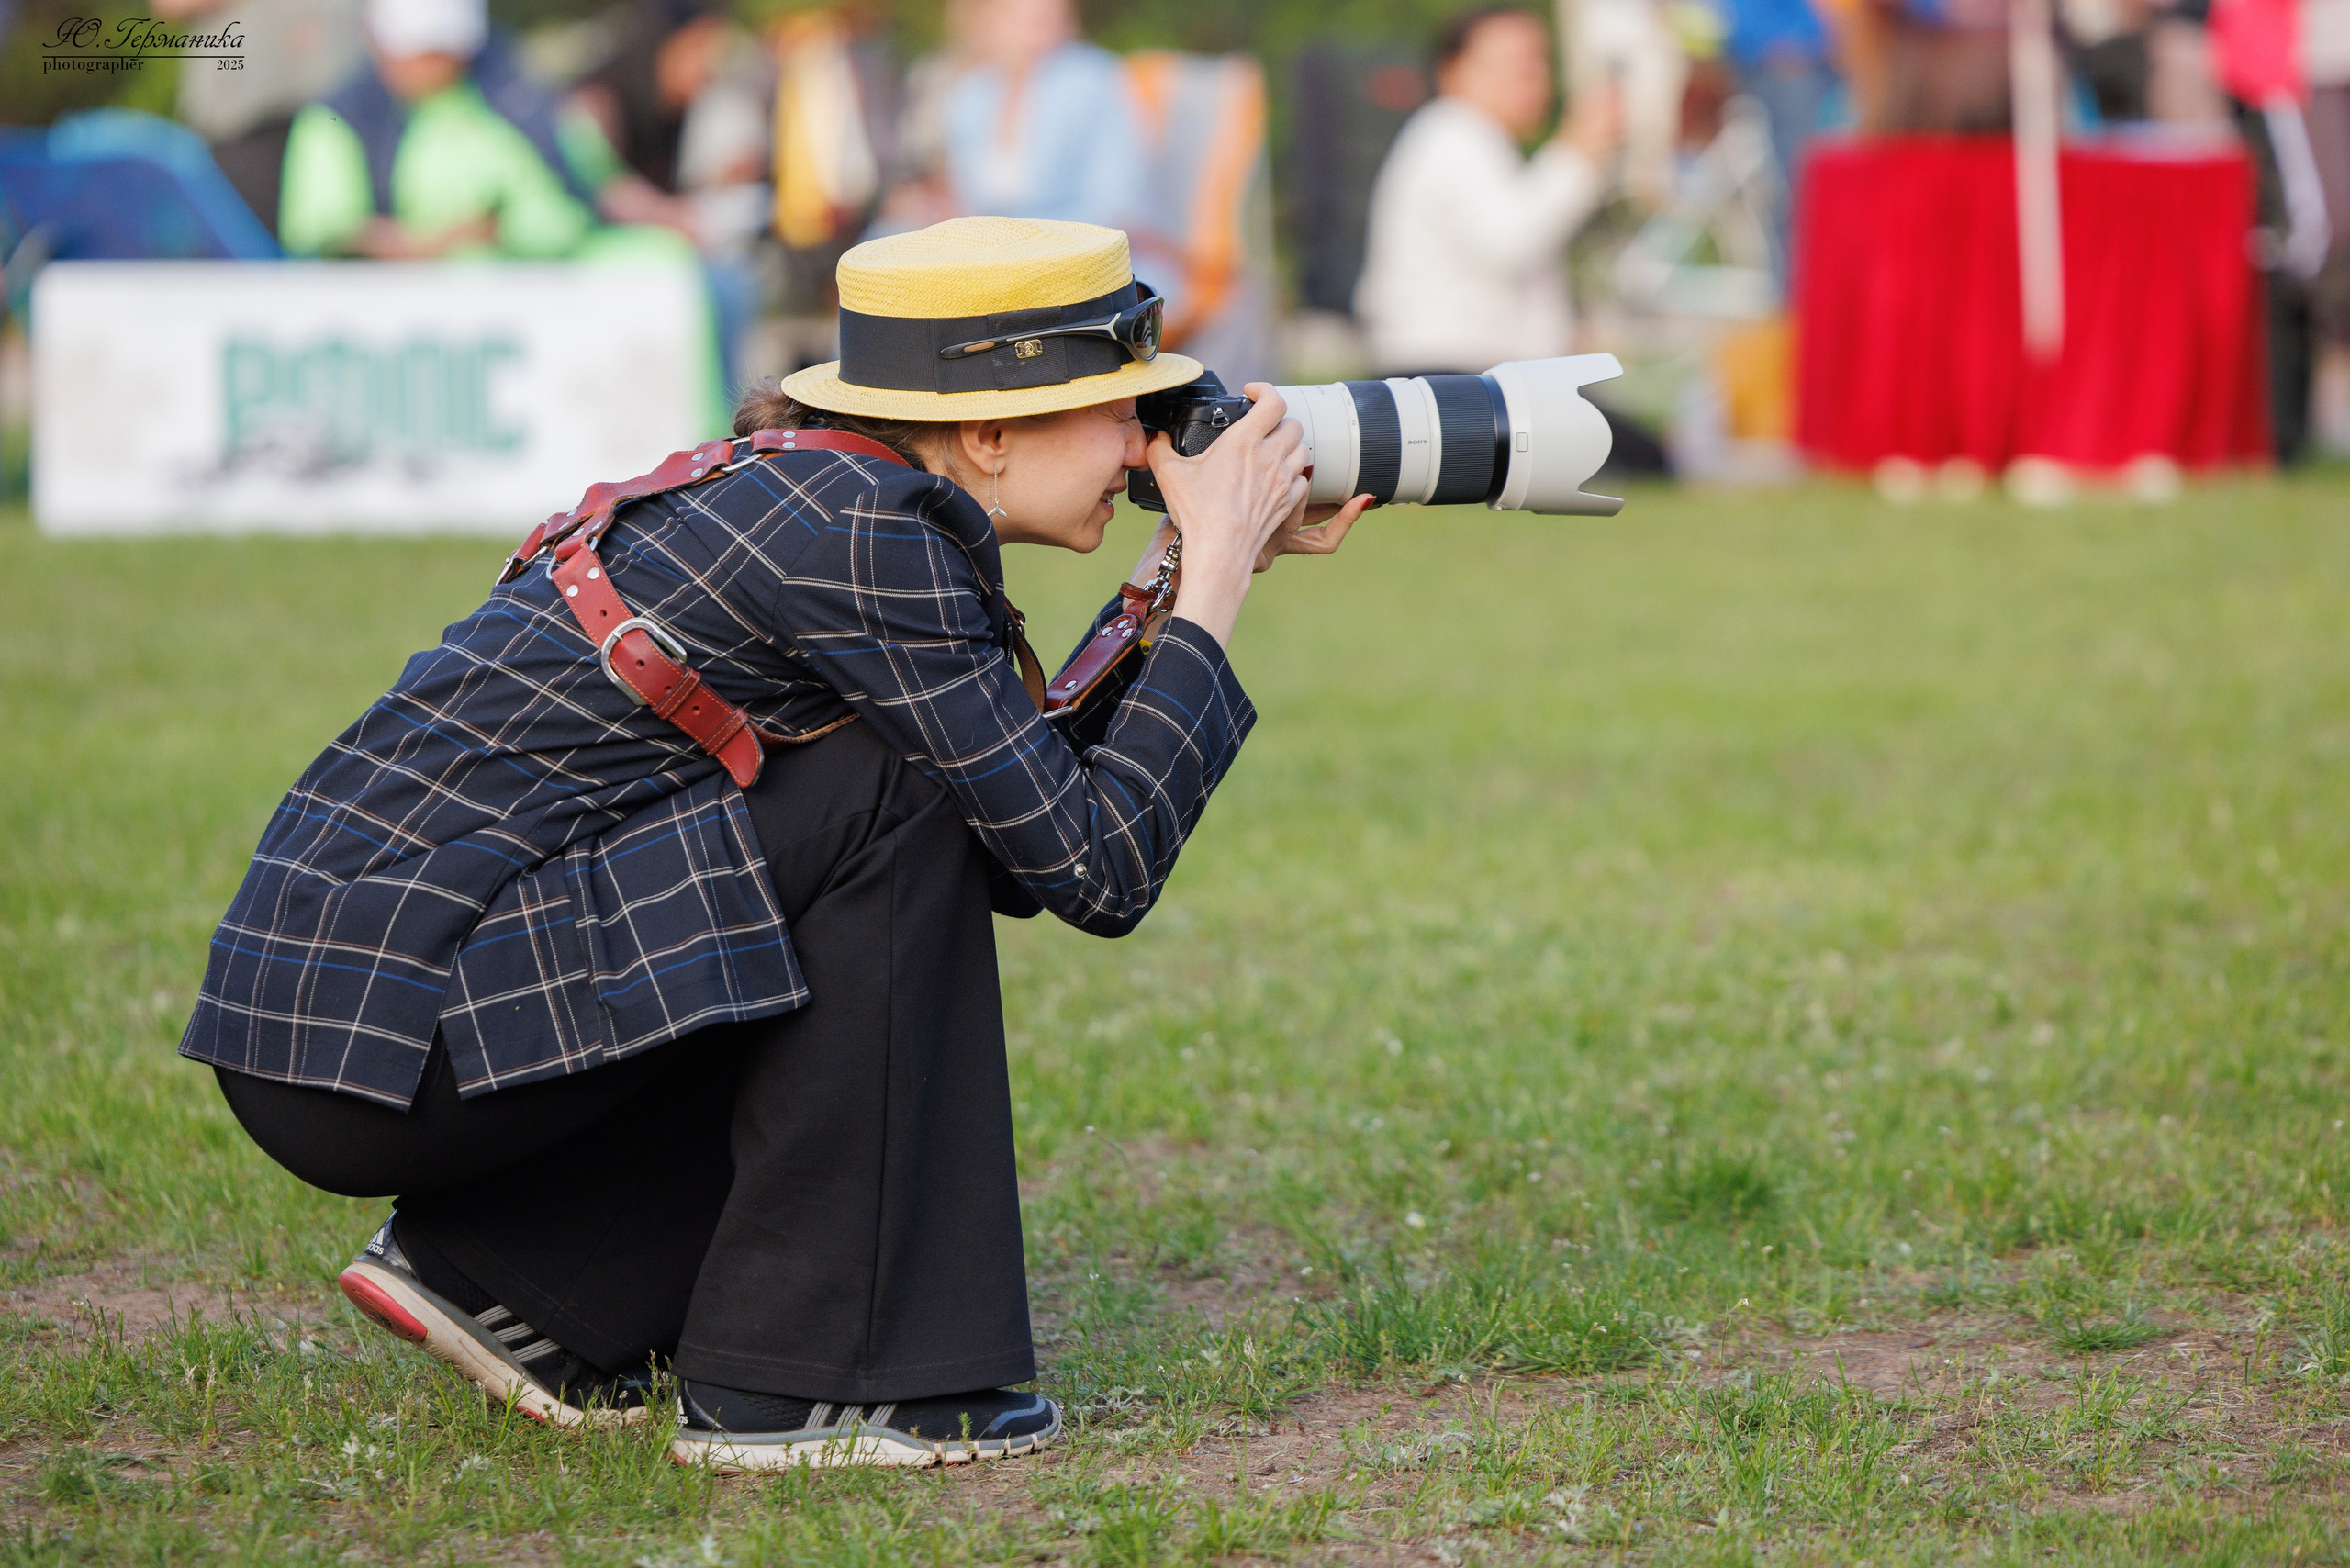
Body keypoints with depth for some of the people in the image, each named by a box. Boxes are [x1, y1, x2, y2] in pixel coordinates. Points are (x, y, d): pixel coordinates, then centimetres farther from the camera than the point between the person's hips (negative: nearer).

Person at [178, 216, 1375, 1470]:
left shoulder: (793, 482, 14)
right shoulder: (865, 535, -14)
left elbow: (1031, 800, 21)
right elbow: (1096, 869, -13)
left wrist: (1210, 560, 17)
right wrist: (1214, 578, -3)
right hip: (381, 1054, -10)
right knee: (901, 803, -10)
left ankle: (497, 1274, 15)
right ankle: (799, 1385, -6)